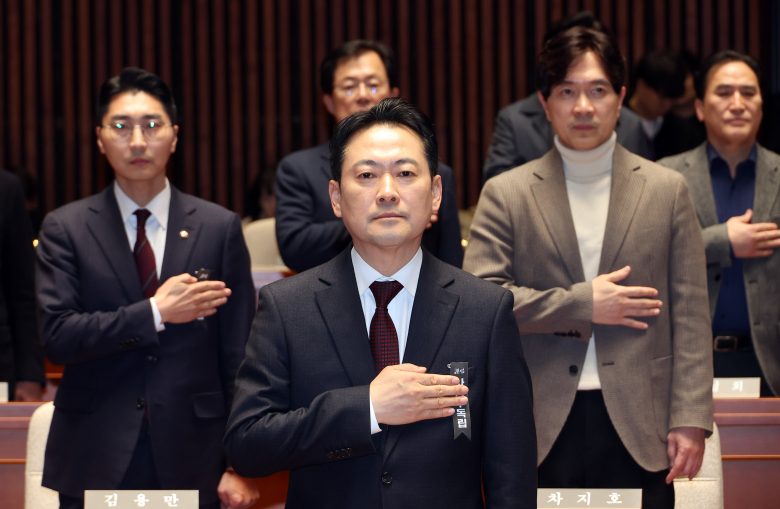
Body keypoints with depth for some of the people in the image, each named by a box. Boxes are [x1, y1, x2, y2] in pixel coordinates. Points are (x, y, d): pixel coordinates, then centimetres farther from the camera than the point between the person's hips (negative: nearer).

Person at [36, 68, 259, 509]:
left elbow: (238, 355, 3)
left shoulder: (220, 228, 4)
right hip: (96, 466, 0)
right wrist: (155, 313, -15)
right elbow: (57, 336, -7)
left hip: (191, 464, 0)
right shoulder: (66, 229, 3)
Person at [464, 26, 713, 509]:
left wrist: (691, 419, -2)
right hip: (542, 430, -1)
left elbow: (690, 316, 6)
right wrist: (581, 305, -9)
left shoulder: (667, 190, 9)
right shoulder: (505, 194, 6)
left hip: (638, 431, 1)